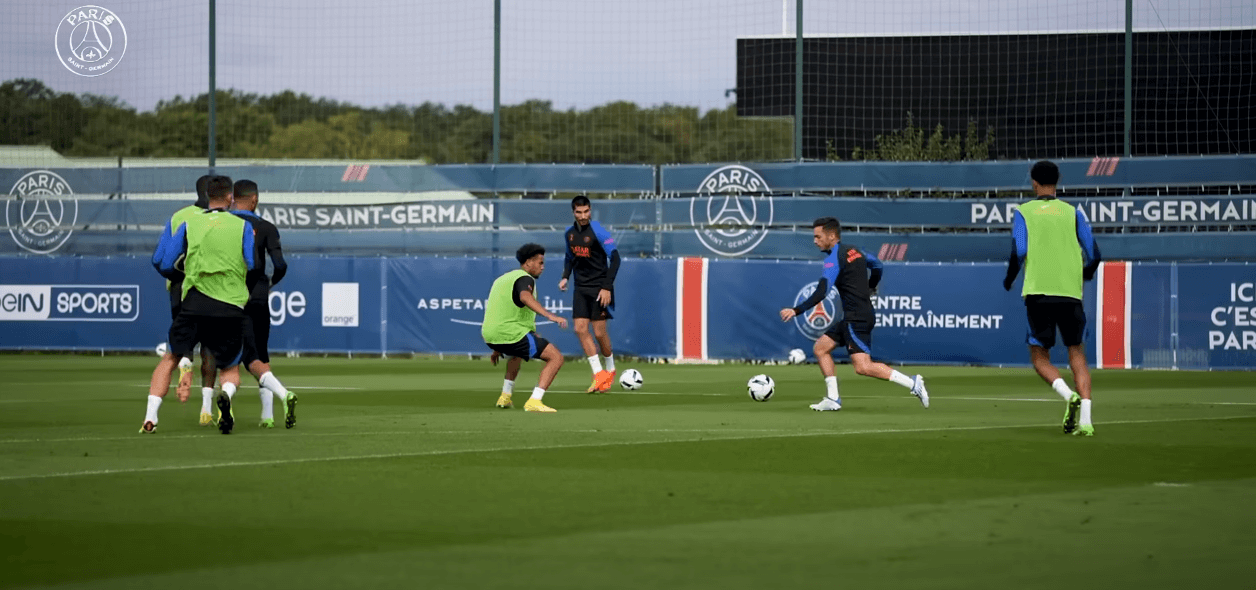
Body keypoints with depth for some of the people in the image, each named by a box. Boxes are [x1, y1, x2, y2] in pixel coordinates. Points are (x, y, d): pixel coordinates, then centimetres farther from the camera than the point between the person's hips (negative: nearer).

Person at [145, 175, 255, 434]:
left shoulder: (189, 224, 10)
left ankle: (150, 417, -5)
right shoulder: (243, 226, 7)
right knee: (231, 369, 14)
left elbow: (163, 263, 11)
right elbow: (254, 266, 4)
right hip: (232, 306, 0)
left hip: (196, 301, 0)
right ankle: (226, 394, -25)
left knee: (169, 359, 15)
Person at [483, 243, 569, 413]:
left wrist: (497, 350, 41)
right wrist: (550, 315, -44)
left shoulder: (502, 279, 24)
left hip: (489, 335, 9)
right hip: (511, 333, -9)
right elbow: (525, 297, -31)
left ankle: (505, 397, 34)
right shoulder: (525, 279, -6)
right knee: (556, 357, -6)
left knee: (517, 352, 42)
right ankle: (534, 402, -18)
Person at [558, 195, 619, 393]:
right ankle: (599, 375, -2)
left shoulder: (598, 231, -14)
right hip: (581, 288, 6)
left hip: (599, 289, -6)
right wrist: (565, 276, 6)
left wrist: (607, 287, -19)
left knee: (599, 332, -5)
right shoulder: (569, 233, 5)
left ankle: (610, 369, 21)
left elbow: (615, 258, -15)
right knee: (580, 329, -6)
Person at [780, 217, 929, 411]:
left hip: (857, 319, -10)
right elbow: (876, 265, 30)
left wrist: (797, 310, -27)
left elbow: (821, 293, -25)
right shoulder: (854, 251, 12)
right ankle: (833, 399, 12)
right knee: (821, 348, 13)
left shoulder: (834, 259, -14)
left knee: (863, 367, -16)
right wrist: (868, 288, 44)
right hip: (852, 318, 10)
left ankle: (912, 383, -14)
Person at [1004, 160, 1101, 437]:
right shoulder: (1073, 213, 9)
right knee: (1077, 356, 8)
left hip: (1038, 292, -2)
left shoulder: (1023, 212, 4)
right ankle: (1085, 420, -7)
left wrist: (1009, 280, 10)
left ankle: (1069, 396, -19)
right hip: (1070, 292, 2)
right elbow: (1094, 255, 6)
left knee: (1039, 357, 8)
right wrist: (1085, 274, 28)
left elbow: (1019, 252, -8)